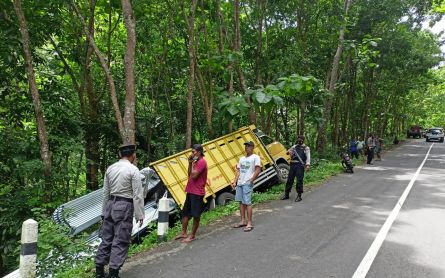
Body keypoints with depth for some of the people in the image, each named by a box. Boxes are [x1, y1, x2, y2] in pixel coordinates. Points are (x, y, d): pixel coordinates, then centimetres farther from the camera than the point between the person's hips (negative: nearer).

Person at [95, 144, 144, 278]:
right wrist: (139, 215, -8)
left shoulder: (110, 168, 7)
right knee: (120, 241, 2)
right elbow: (138, 195, -13)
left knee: (107, 238, 15)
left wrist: (104, 211, 19)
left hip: (110, 204, 7)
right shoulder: (133, 170, -12)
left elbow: (106, 193, 12)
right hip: (125, 206, -6)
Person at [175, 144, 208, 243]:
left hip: (197, 193, -10)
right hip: (190, 191, 10)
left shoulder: (202, 162, -16)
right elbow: (189, 175, 17)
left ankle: (192, 236, 8)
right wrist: (190, 163, 8)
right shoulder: (196, 162, 16)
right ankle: (183, 233, 25)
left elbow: (194, 175, -22)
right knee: (185, 213, 14)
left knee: (196, 215, 0)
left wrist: (193, 163, -11)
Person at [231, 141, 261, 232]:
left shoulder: (255, 157, -2)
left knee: (247, 202, -9)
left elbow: (258, 170, -10)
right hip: (239, 183, 7)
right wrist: (235, 181, 9)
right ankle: (243, 221, 19)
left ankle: (249, 223, -4)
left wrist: (251, 180, -15)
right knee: (241, 202, 10)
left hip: (247, 183, -7)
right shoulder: (242, 158, 19)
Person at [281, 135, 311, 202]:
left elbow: (308, 157, -8)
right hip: (293, 164, 5)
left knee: (299, 181, -5)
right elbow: (288, 151, 14)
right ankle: (286, 194, 17)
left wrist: (308, 165, -24)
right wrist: (289, 152, -12)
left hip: (300, 165, -5)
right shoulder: (294, 146, 19)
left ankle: (299, 196, 4)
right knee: (289, 179, 7)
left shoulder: (306, 148, 4)